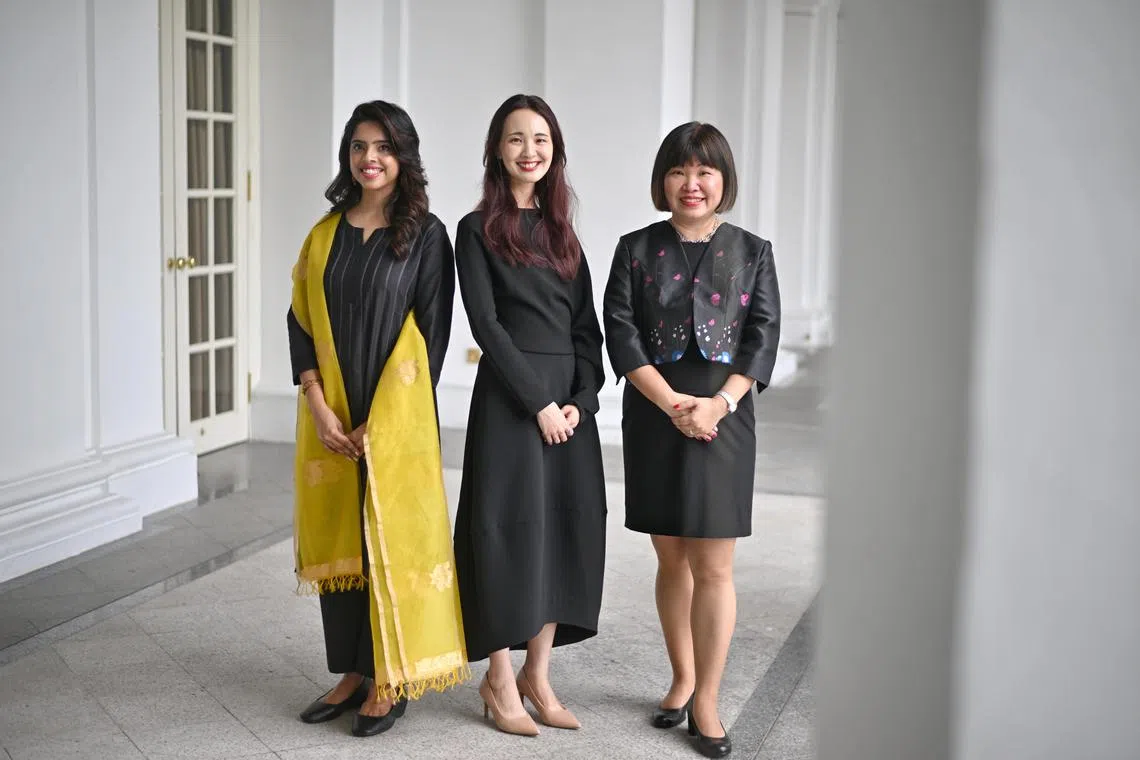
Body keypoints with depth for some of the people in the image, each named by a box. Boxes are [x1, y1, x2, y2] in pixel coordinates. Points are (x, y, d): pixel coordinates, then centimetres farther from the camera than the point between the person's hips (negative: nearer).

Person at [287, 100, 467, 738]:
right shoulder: (326, 232, 10)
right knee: (338, 537, 9)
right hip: (330, 417, 5)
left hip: (397, 416, -4)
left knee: (392, 536, -1)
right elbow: (302, 321, 7)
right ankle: (353, 673, 21)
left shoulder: (426, 235, -3)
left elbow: (432, 333, -7)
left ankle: (392, 682, 10)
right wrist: (317, 405, -6)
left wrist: (383, 421, -12)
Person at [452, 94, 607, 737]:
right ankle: (500, 679, 11)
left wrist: (581, 400, -5)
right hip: (509, 397, -5)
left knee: (565, 529, 6)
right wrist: (538, 401, -15)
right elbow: (485, 322, -9)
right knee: (510, 529, -2)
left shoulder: (561, 231, 14)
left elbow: (586, 326, 9)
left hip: (569, 401, 5)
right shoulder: (478, 230, -1)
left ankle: (538, 674, 18)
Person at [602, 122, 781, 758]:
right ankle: (683, 678, 26)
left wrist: (719, 403, -14)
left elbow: (764, 335, -1)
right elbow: (621, 332, -3)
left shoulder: (752, 251, 5)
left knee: (713, 566, -2)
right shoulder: (637, 249, 5)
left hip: (724, 419, -1)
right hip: (654, 417, 1)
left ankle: (706, 700, 8)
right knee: (671, 558, 11)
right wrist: (674, 405, -13)